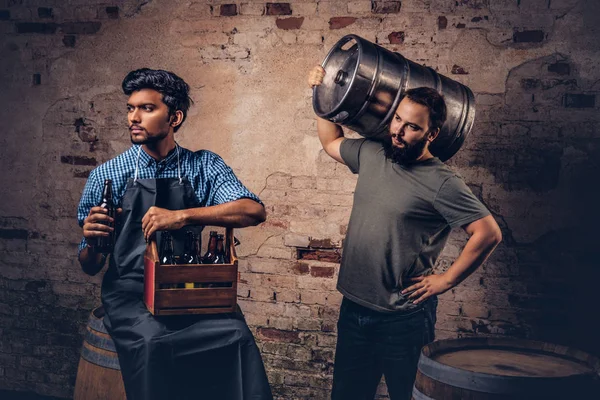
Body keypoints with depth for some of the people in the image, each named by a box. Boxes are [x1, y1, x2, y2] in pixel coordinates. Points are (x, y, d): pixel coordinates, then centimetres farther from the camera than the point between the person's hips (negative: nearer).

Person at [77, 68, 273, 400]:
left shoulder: (204, 166, 7)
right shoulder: (105, 176, 5)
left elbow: (254, 211, -11)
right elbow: (89, 267, 9)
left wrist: (183, 216, -22)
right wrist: (90, 242, -15)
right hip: (130, 290, -1)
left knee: (236, 335, -28)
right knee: (151, 342, -32)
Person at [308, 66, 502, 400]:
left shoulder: (441, 183, -15)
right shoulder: (371, 154, 3)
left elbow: (489, 233, -17)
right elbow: (331, 142, 22)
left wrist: (446, 281, -13)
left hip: (404, 320, -6)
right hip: (354, 309, 6)